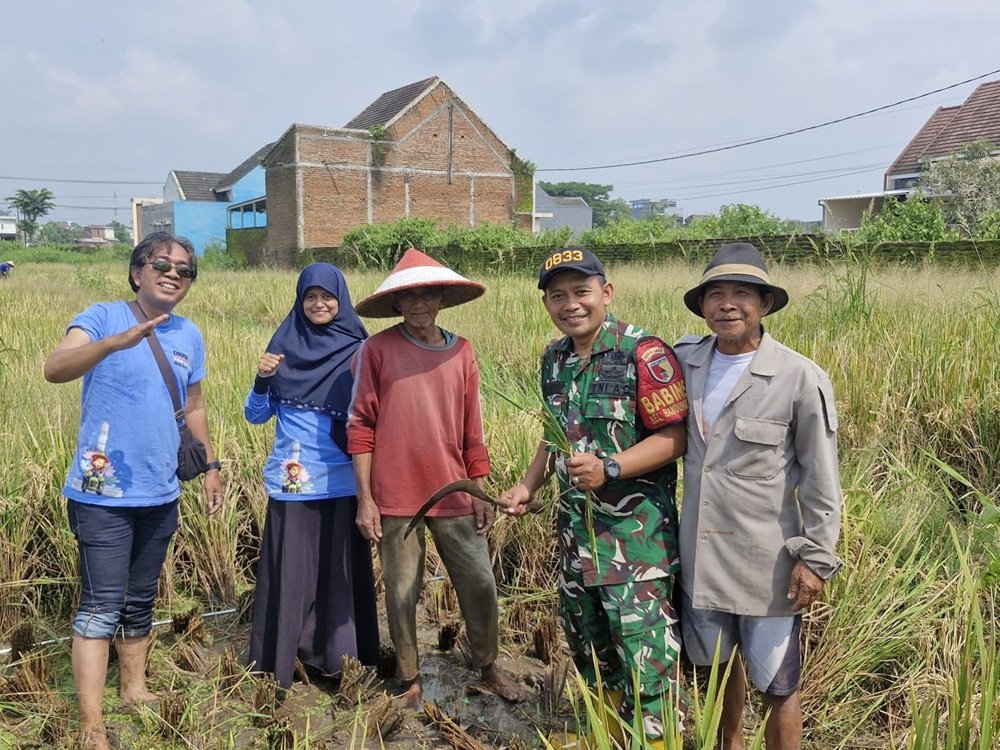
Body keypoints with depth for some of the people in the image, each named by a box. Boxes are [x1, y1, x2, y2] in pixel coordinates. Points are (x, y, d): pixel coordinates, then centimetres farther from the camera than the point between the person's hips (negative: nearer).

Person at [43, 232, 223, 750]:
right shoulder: (104, 317, -10)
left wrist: (210, 465, 18)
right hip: (103, 494, -6)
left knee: (140, 603, 19)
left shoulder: (190, 336, 7)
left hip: (160, 495, 6)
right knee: (101, 607, -6)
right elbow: (55, 369, -28)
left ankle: (135, 690, 34)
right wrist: (116, 342, -44)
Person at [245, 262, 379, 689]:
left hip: (342, 483, -1)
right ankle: (278, 662, 15)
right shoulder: (283, 346, 6)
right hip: (292, 480, 1)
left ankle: (338, 659, 18)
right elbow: (256, 416, 7)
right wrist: (262, 378, -10)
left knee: (341, 570, 5)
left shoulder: (359, 351, 2)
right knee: (289, 571, 3)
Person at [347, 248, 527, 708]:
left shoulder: (461, 352, 5)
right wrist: (365, 498, -6)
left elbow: (472, 431, 10)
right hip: (394, 497, -2)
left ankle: (489, 668, 30)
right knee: (401, 593, 9)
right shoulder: (377, 349, -5)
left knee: (480, 584, 8)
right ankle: (410, 680, 28)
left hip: (452, 496, 3)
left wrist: (479, 494, 10)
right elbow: (361, 426, -4)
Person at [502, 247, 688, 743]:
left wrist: (609, 469, -26)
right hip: (575, 523, 8)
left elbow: (676, 435, -18)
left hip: (636, 529, -8)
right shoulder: (554, 360, 8)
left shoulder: (643, 353, -15)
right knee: (586, 641, 20)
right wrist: (528, 487, 10)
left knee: (645, 648, -5)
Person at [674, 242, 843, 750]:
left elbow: (820, 479, -8)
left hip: (767, 561, -4)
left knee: (776, 687, 7)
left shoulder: (800, 379, -13)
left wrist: (816, 558, -9)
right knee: (719, 665, 23)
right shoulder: (684, 362, -1)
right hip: (699, 555, 5)